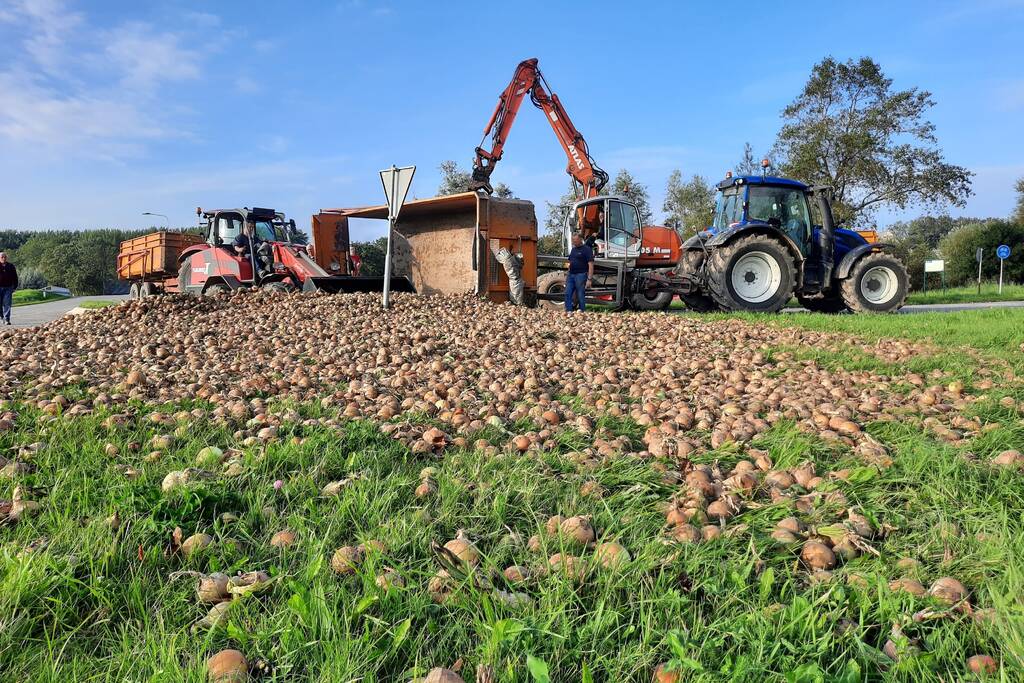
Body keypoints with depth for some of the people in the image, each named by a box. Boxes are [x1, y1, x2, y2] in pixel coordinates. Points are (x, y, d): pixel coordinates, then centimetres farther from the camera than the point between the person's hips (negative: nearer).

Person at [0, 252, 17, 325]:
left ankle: (7, 319, -8)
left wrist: (14, 287, 6)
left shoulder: (11, 266, 8)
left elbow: (15, 277, 13)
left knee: (7, 304, -7)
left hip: (8, 288, 0)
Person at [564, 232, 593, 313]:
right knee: (568, 294, 0)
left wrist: (589, 279, -18)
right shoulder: (573, 249, 17)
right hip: (571, 275, 7)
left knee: (580, 295, -2)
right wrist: (568, 274, 17)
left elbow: (591, 265, -12)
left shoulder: (587, 249, -7)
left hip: (581, 275, -7)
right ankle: (568, 311, 3)